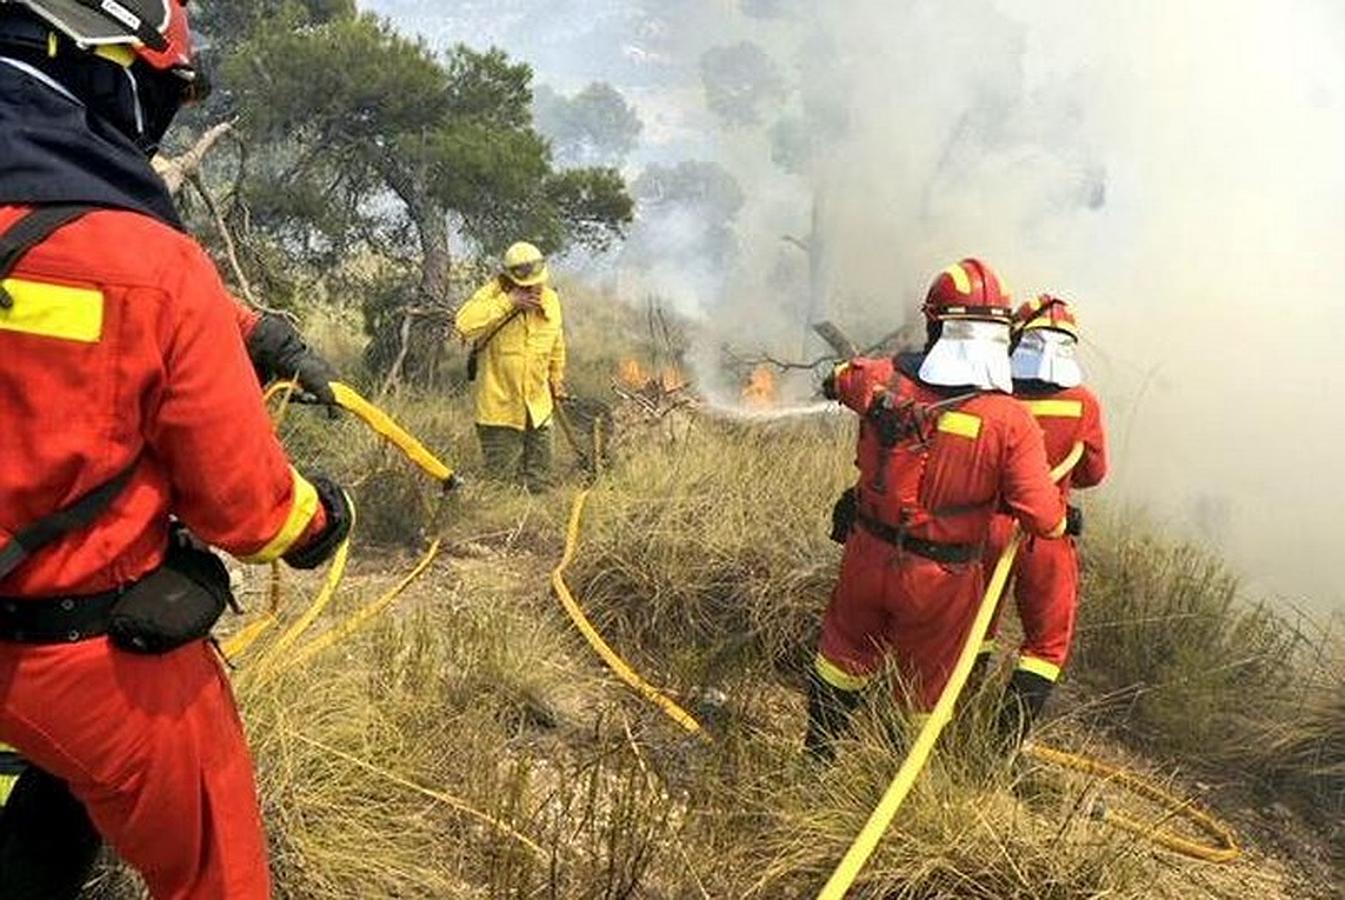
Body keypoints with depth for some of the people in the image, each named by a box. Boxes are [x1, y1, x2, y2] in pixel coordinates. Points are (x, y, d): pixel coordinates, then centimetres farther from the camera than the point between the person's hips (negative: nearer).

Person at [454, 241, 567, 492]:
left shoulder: (550, 299, 2)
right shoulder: (493, 294, -14)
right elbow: (464, 325, -33)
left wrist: (557, 377, 28)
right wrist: (507, 302, -32)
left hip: (538, 409, 5)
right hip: (500, 409, -4)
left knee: (539, 483, 15)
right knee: (503, 481, 3)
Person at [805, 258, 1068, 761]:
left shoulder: (879, 383, -12)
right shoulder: (1010, 422, -22)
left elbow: (841, 380, 13)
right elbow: (1046, 520, -21)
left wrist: (838, 382, 35)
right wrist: (1063, 518, 2)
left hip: (868, 555, 3)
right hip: (940, 581, -3)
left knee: (845, 653, 27)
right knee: (923, 690, 20)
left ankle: (818, 750, 45)